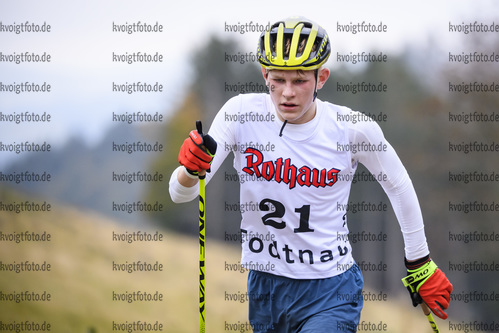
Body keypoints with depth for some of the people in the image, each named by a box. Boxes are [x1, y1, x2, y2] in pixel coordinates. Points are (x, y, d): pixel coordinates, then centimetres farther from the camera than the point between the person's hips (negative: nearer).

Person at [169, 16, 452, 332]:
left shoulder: (353, 128, -12)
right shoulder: (241, 113, -9)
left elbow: (398, 186, 5)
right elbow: (180, 194, -10)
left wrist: (420, 265, 11)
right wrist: (191, 169, -34)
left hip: (329, 293, -3)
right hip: (263, 286, 3)